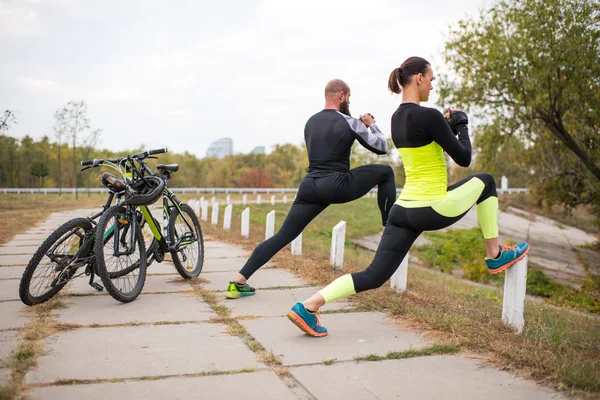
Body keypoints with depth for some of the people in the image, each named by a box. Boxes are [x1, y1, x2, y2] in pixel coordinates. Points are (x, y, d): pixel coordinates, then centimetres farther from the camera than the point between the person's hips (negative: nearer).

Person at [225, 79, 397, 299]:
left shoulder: (310, 122, 16)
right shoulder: (350, 122, -2)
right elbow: (381, 148, 8)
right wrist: (371, 125, 24)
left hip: (310, 187, 5)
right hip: (337, 186, -5)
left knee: (282, 236, 7)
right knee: (386, 172, 14)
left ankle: (238, 281, -1)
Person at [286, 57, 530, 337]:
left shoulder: (397, 118, 12)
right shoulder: (428, 115, -15)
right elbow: (463, 159, -8)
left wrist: (448, 126, 20)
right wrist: (462, 125, 7)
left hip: (403, 209, 7)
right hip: (432, 210, -7)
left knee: (374, 276, 6)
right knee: (485, 182, 20)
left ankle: (308, 306, -6)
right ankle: (495, 256, 27)